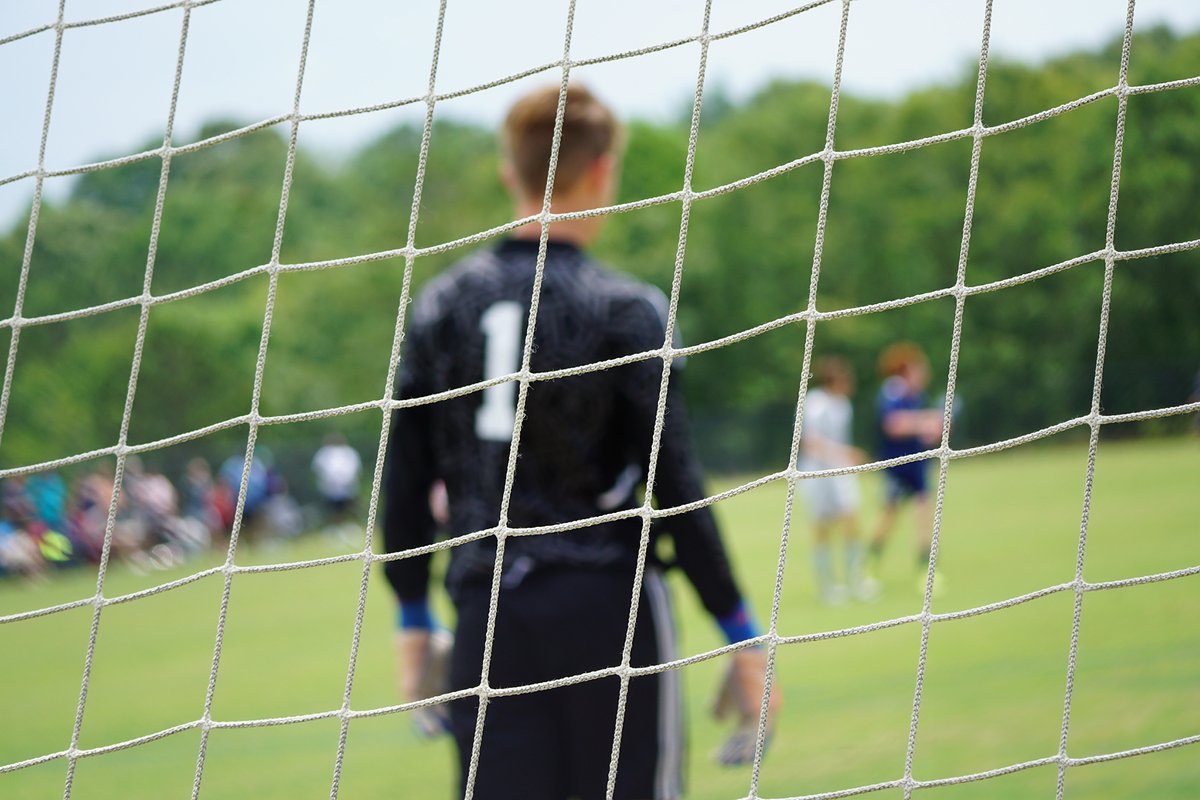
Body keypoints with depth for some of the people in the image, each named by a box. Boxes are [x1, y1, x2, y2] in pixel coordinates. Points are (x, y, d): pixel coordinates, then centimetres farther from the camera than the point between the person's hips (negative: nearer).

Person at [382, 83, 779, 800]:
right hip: (606, 602, -3)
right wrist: (740, 631, -2)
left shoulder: (442, 304, 6)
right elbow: (674, 485, -8)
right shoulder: (625, 310, -5)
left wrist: (414, 616, 18)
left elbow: (406, 479, 8)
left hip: (487, 612, 3)